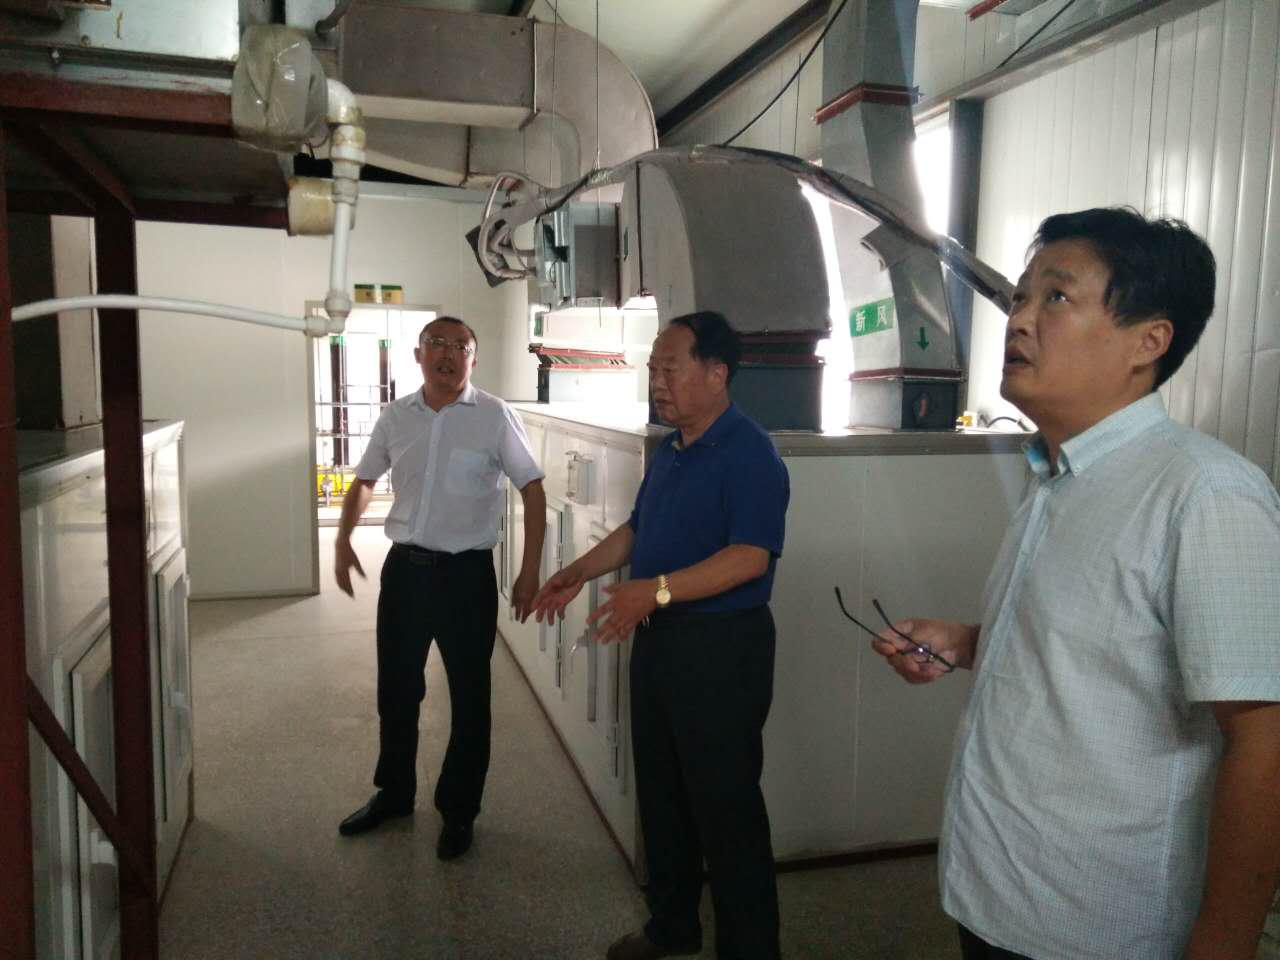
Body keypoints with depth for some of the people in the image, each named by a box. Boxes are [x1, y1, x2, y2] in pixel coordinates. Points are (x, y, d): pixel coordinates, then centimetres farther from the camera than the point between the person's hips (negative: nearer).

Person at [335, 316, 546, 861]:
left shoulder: (494, 417, -8)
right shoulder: (396, 417, 4)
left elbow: (532, 489, -6)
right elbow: (364, 481, 17)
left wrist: (530, 572, -10)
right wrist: (343, 540, 5)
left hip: (467, 574, -4)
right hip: (404, 569, 4)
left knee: (469, 697, 7)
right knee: (396, 690, 17)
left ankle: (458, 811, 26)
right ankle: (393, 793, 39)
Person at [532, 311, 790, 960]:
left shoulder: (749, 454, -17)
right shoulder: (669, 451, 11)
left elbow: (751, 555, -27)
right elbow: (638, 528, 20)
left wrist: (657, 590, -32)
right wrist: (578, 573, 9)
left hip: (721, 646, -9)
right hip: (658, 639, 9)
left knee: (725, 807, 3)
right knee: (660, 792, 20)